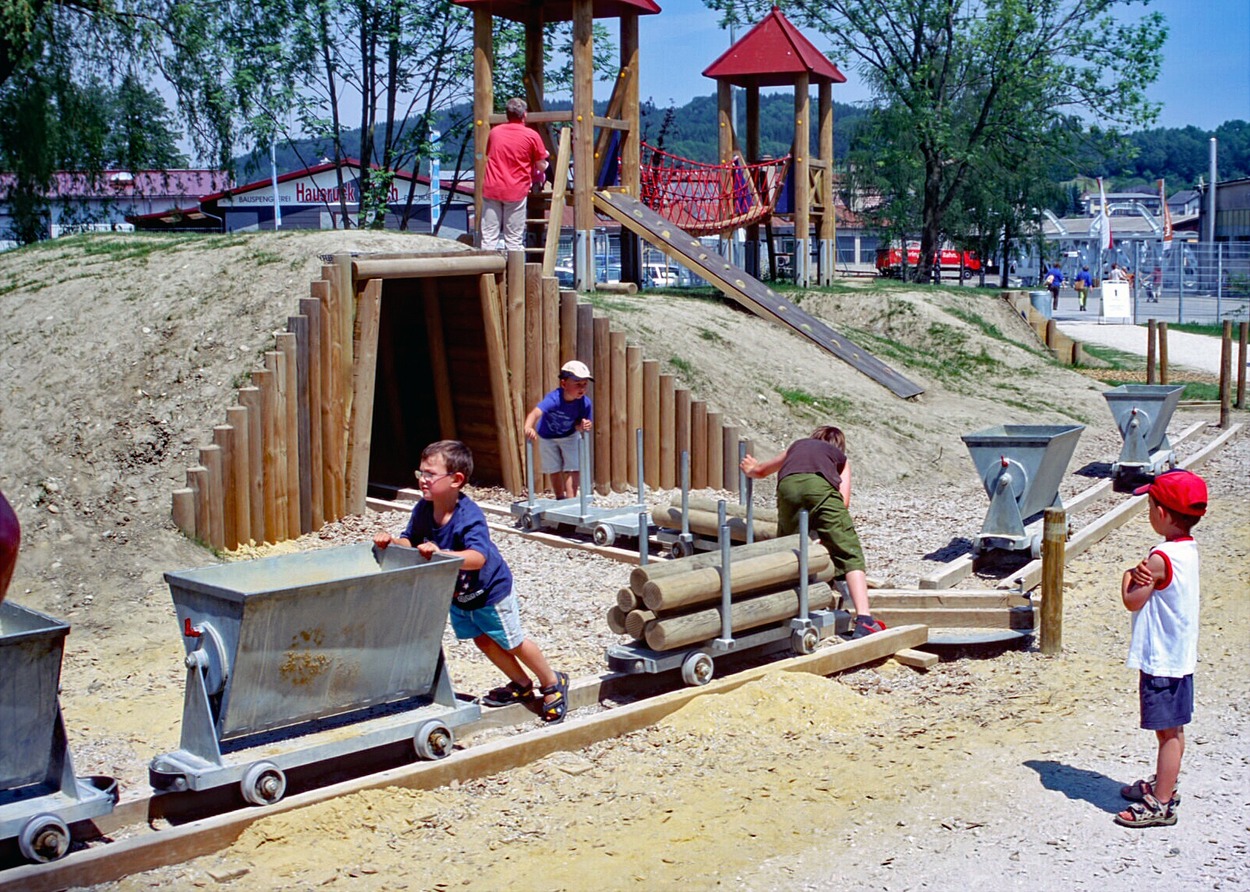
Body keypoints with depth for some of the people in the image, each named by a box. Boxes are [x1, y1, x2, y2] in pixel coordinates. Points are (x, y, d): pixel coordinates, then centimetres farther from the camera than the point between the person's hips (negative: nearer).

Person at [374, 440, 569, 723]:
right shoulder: (423, 509, -15)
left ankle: (553, 683, 31)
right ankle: (521, 685, 40)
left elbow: (477, 558, -48)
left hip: (490, 589, -7)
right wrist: (391, 540, -25)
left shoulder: (469, 516, -36)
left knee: (512, 641, 9)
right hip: (458, 593, 7)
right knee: (483, 641, 19)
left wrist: (440, 553, -60)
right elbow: (410, 541, -4)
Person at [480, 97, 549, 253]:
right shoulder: (531, 135, -3)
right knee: (514, 239, 2)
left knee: (488, 236, 4)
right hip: (516, 191, -3)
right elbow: (541, 167, 3)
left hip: (491, 188, 3)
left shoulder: (494, 132, 9)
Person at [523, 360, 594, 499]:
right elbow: (536, 412, -56)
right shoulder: (554, 399, -41)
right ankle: (560, 499, 30)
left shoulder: (585, 403, -29)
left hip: (570, 435, 2)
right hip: (547, 437, -2)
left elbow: (578, 424, -16)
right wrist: (528, 427, -77)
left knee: (573, 468, -5)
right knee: (555, 470, 10)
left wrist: (582, 426, -42)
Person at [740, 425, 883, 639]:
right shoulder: (841, 457, 35)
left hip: (787, 486, 3)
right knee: (850, 555, -3)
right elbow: (844, 501, 18)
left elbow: (760, 470, 55)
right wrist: (828, 531, 31)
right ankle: (864, 621, -19)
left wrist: (752, 470, 79)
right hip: (820, 486, -2)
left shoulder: (797, 446, 42)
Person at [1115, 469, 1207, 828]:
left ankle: (1161, 805, 4)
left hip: (1161, 661, -10)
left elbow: (1132, 601, -16)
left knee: (1168, 730, -3)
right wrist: (1141, 576, -15)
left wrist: (1129, 577, 1)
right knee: (1171, 728, 21)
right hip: (1179, 657, 10)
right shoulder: (1188, 549, 6)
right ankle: (1163, 784, 35)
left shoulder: (1160, 558, -23)